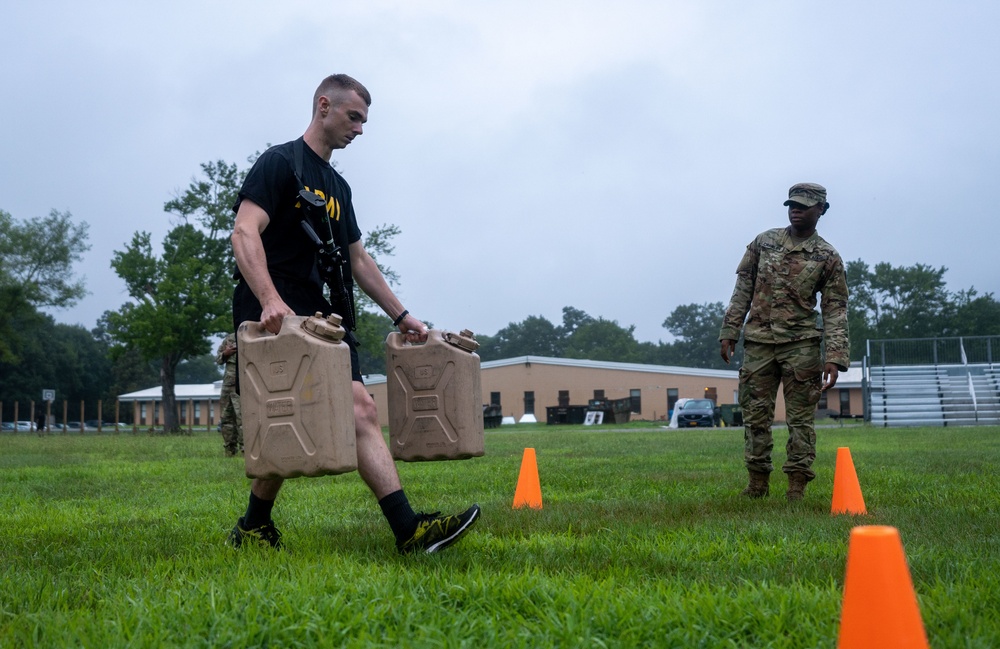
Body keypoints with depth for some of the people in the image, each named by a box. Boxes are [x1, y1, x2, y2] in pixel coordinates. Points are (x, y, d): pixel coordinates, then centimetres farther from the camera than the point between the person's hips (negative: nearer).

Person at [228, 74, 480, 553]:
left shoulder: (337, 188, 23)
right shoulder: (280, 163, -3)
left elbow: (358, 259, 28)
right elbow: (245, 232, -18)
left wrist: (402, 316, 25)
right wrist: (271, 302, -32)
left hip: (318, 316, 8)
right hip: (274, 316, -8)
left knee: (360, 410, -6)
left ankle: (409, 531, -15)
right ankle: (253, 527, 8)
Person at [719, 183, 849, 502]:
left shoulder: (828, 257, 1)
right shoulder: (764, 242, 9)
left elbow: (835, 311, -2)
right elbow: (743, 289, 11)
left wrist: (835, 358, -11)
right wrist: (729, 331, 4)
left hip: (801, 344, -2)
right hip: (758, 342, 2)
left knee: (801, 417, -2)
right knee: (756, 414, 4)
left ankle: (797, 485, 2)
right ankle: (757, 482, 12)